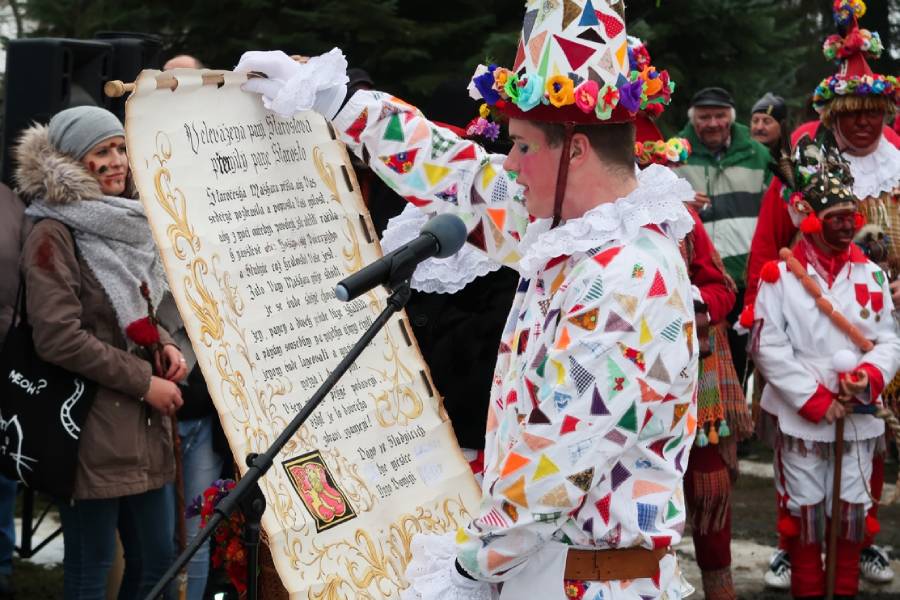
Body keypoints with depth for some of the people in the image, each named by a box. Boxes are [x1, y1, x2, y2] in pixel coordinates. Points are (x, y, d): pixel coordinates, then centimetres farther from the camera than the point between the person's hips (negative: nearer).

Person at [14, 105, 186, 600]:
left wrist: (162, 345, 4)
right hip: (90, 430, -8)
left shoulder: (119, 225, 14)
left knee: (155, 560, 13)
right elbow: (58, 338, -19)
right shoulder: (54, 236, -12)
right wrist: (145, 382, -15)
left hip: (140, 428, 8)